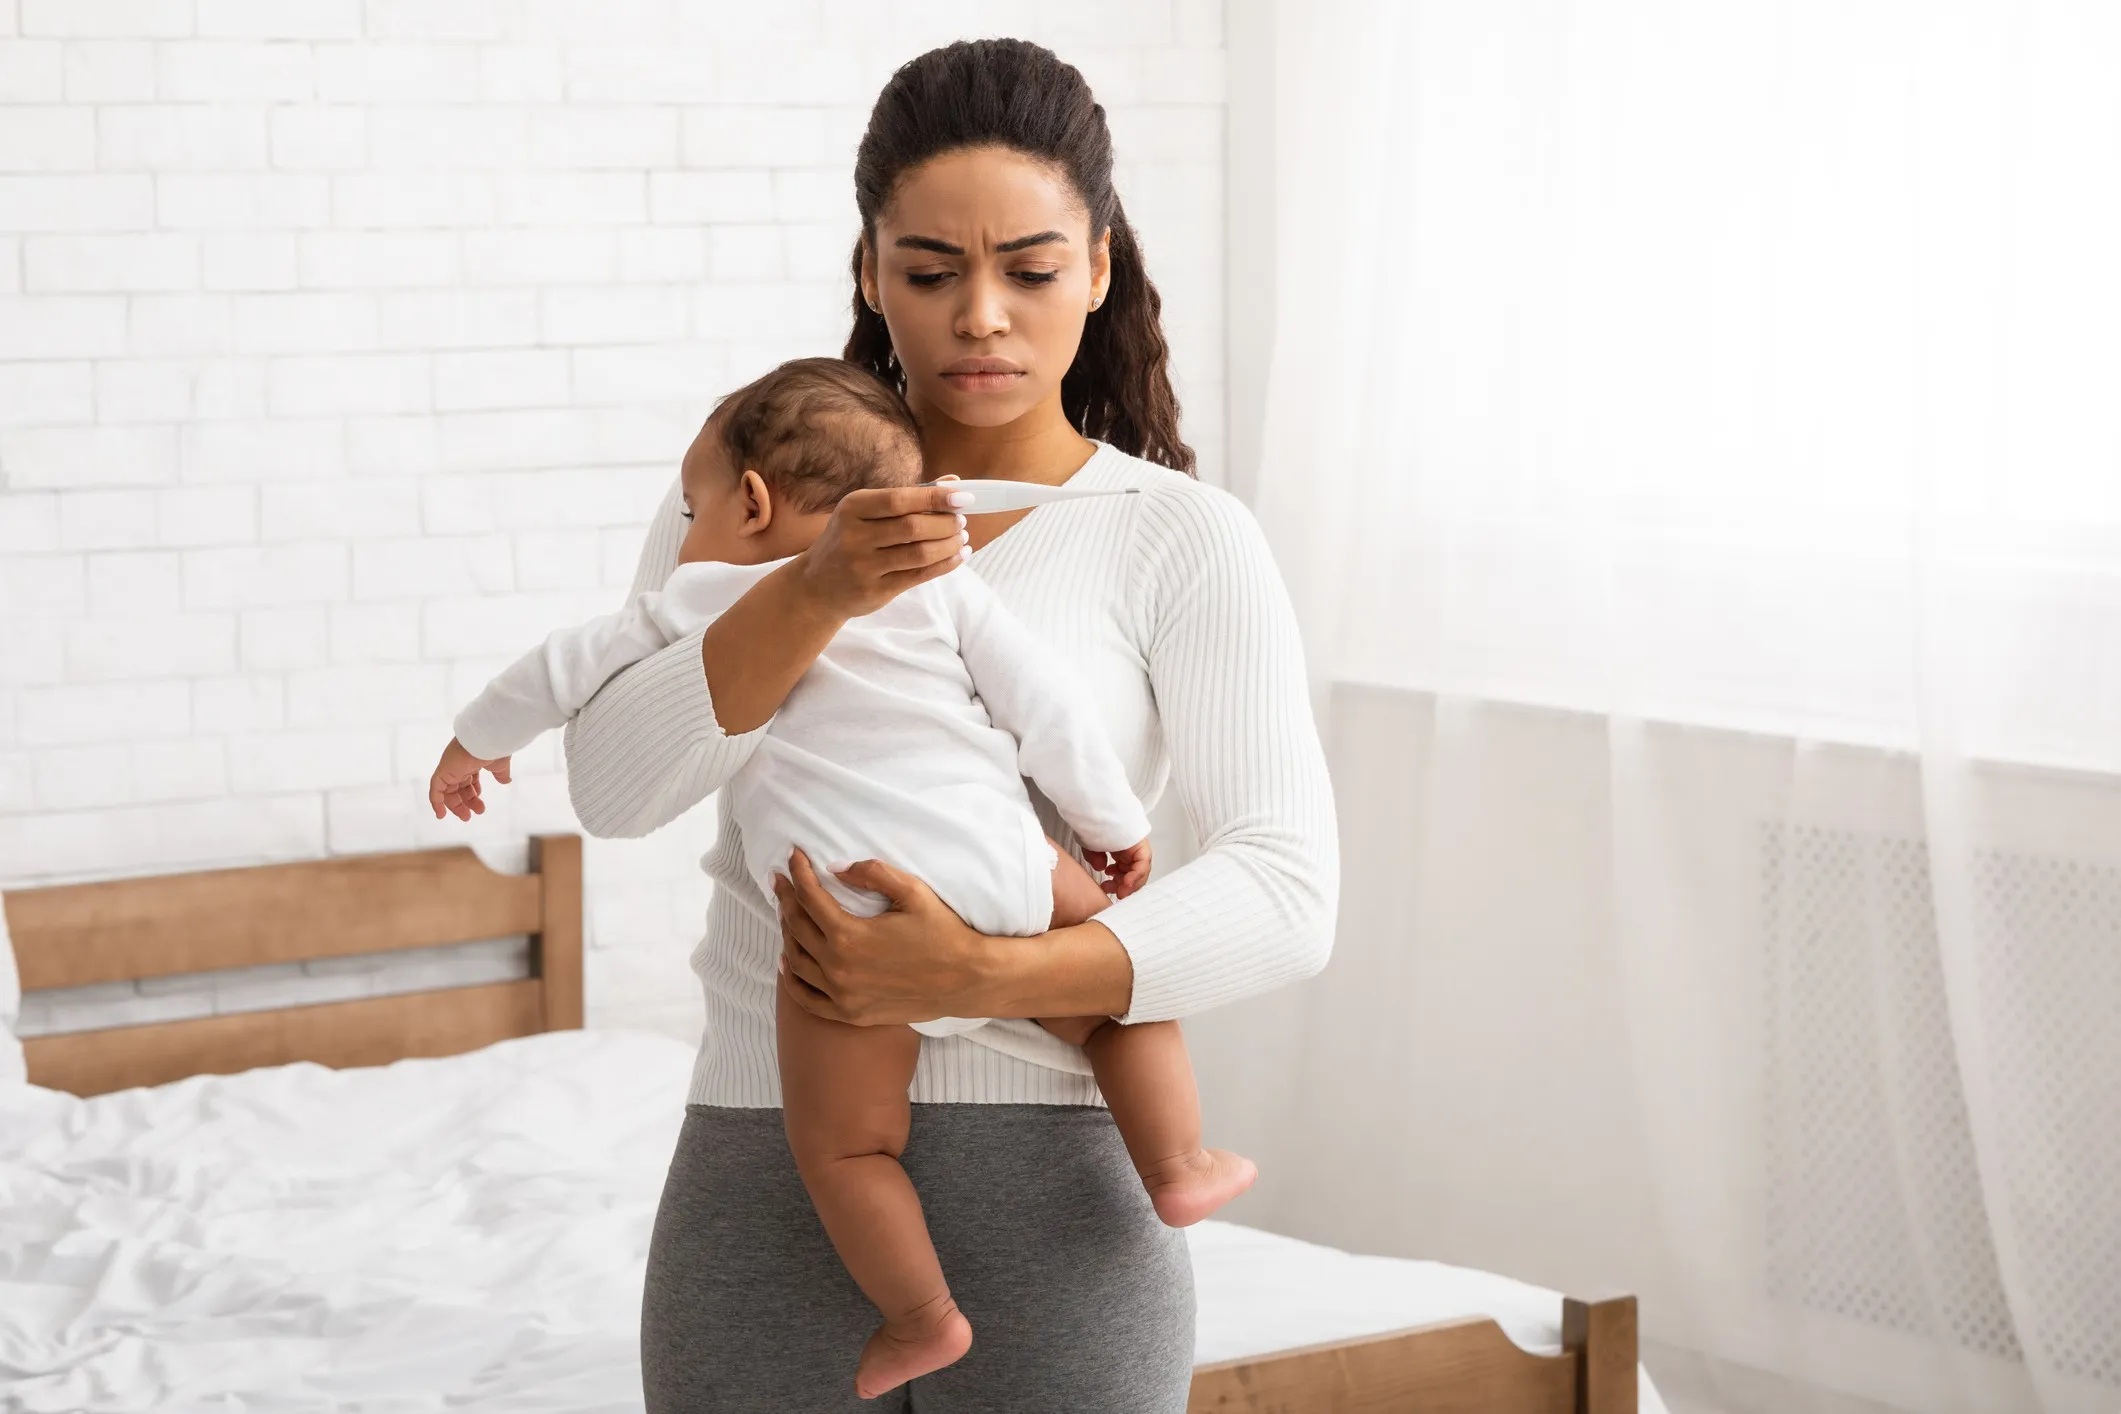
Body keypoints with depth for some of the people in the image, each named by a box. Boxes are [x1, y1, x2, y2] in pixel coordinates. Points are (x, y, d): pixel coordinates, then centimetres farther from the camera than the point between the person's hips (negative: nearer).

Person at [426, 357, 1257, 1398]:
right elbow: (1044, 711, 13)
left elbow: (573, 663, 22)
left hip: (849, 922, -2)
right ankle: (1177, 1169, 22)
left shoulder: (707, 601, 14)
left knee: (842, 1144, 12)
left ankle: (923, 1318, 15)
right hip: (1000, 875, 2)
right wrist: (1115, 827, 25)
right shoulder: (941, 588, 17)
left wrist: (478, 738, 39)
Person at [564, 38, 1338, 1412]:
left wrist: (983, 978, -23)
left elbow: (1286, 898, -10)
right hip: (770, 1192, 2)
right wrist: (823, 585, -22)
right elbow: (616, 783, -6)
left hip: (1050, 1204, -2)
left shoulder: (1186, 543, -1)